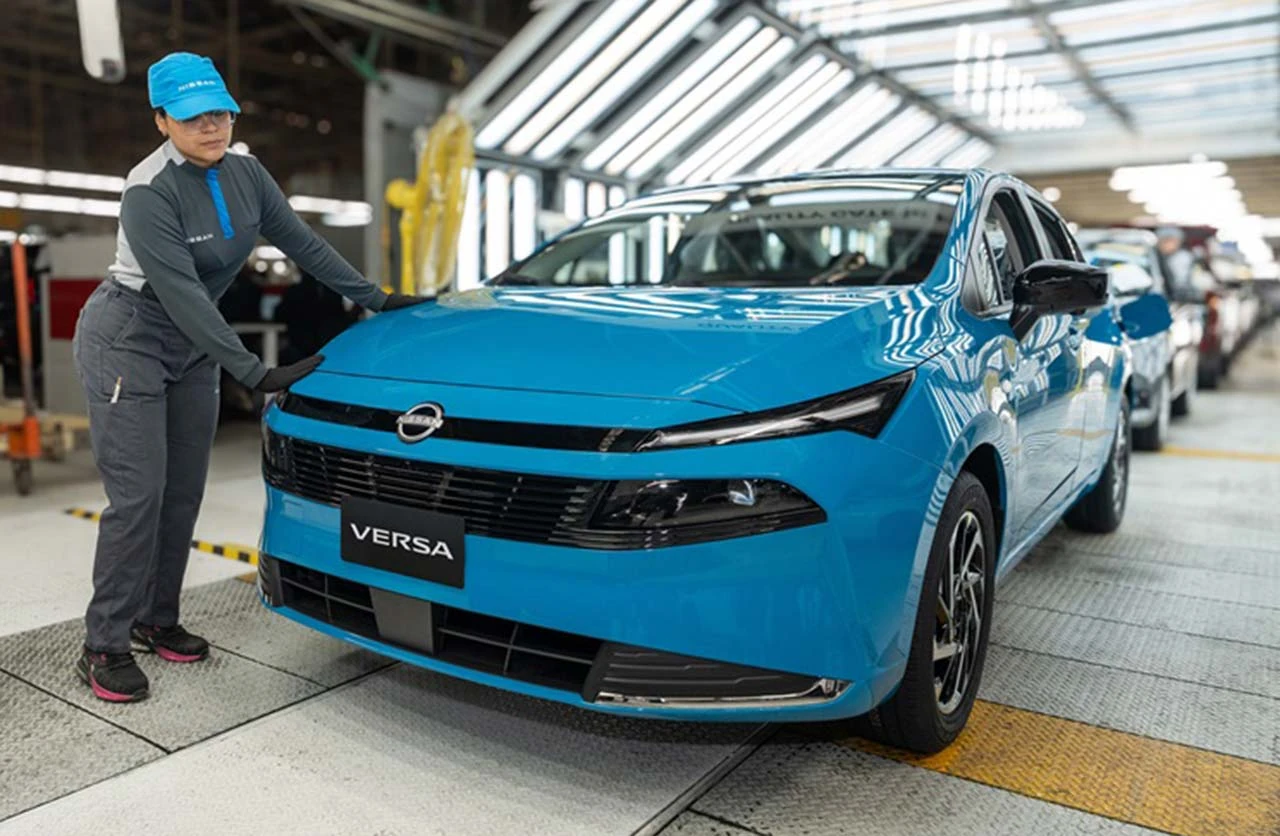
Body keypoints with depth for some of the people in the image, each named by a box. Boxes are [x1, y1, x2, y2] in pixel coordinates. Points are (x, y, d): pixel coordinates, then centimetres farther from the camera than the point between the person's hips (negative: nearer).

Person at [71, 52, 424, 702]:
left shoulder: (243, 172, -2)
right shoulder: (149, 192, -23)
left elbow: (301, 241, 4)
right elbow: (182, 296, -26)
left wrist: (374, 298, 4)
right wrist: (255, 374, -29)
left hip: (191, 348, 7)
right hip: (127, 340, -7)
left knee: (183, 494, 8)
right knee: (137, 497, -9)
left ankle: (155, 620, 22)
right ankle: (104, 647, 3)